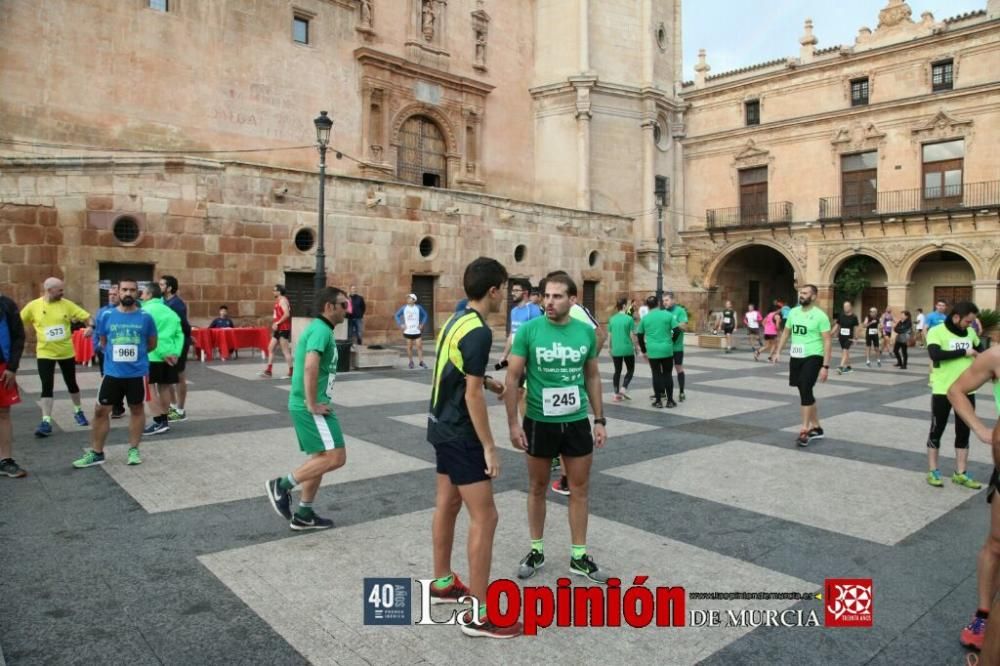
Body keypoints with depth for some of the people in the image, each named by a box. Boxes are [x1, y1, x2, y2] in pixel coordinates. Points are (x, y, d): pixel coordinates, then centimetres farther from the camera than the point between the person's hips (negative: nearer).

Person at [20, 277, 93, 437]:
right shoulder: (33, 306, -5)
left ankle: (78, 412, 33)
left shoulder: (67, 304, -4)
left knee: (71, 384, 14)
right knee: (47, 387, -4)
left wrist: (90, 327, -24)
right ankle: (46, 422, -1)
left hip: (66, 352, 1)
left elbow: (86, 316, -4)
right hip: (45, 354, -1)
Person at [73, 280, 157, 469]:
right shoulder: (107, 316, -1)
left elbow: (152, 343, 7)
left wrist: (136, 353, 4)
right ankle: (96, 453, 16)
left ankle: (133, 450, 22)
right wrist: (116, 354, 7)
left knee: (136, 409, 10)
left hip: (137, 372, -1)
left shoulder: (145, 317, -4)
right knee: (101, 410, 4)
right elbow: (103, 342, 13)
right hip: (112, 372, 1)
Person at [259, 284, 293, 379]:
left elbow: (287, 314, -24)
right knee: (271, 348, 10)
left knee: (285, 351, -6)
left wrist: (277, 323, -22)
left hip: (283, 329, -10)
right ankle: (268, 371, 14)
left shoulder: (283, 300, -12)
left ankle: (291, 372, -1)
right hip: (278, 330, 10)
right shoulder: (278, 301, 18)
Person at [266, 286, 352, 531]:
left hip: (306, 405, 11)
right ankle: (282, 485, -1)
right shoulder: (321, 330, -15)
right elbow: (310, 367, -30)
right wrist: (313, 404, -23)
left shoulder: (318, 328, 17)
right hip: (310, 406, -11)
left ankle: (304, 515, 22)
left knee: (321, 458, 16)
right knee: (336, 457, -10)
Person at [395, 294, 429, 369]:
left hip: (417, 331, 0)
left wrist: (422, 324, 1)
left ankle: (421, 362, 2)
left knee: (419, 346, -4)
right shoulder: (404, 308, 0)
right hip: (408, 331, 0)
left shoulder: (418, 307, 0)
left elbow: (425, 315, 11)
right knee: (409, 347, 4)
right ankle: (411, 362, 15)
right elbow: (397, 315, 7)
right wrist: (400, 324, -2)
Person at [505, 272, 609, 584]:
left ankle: (579, 556, 26)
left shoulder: (586, 332, -2)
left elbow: (593, 377, 9)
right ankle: (536, 550, 31)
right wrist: (513, 423, -11)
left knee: (579, 490, 11)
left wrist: (599, 420, 7)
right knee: (537, 488, 13)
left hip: (577, 422, 2)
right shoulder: (528, 330, -10)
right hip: (538, 422, -2)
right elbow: (512, 378, -6)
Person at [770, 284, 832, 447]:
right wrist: (778, 351, 11)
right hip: (796, 357, 7)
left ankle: (805, 431, -10)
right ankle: (816, 428, 27)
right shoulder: (793, 312, 7)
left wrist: (826, 366, -17)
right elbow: (786, 332, 19)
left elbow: (827, 342, -12)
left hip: (813, 357, -7)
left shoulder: (820, 316, -11)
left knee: (805, 391, -16)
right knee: (805, 393, 13)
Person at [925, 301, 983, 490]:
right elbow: (935, 354, -27)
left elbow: (980, 351, 21)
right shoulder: (937, 331, -12)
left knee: (964, 432, 11)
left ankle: (960, 474, 22)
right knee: (937, 431, 6)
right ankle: (932, 471, 17)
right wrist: (964, 352, -21)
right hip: (943, 390, -6)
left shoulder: (970, 332, 7)